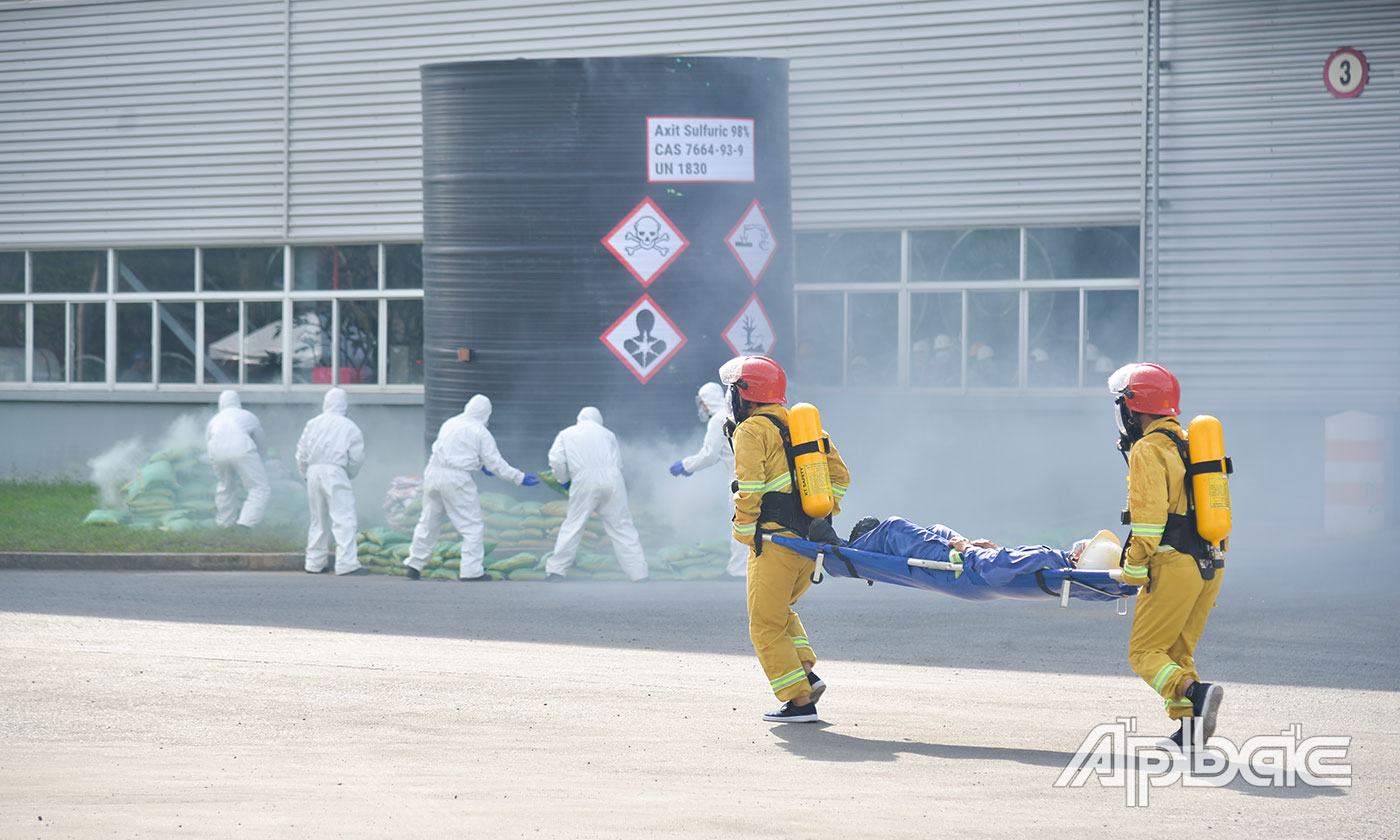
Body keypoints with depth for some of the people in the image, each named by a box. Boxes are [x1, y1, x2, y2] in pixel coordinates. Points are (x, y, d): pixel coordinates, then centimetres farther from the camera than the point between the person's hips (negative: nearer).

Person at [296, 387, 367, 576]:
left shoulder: (312, 424, 9)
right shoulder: (349, 427, -1)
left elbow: (301, 453, 9)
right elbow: (357, 458, -1)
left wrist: (306, 472, 21)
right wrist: (349, 473, 15)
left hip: (313, 471, 5)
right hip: (336, 473, -5)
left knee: (318, 519, 16)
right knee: (343, 518, -8)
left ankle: (314, 562, 20)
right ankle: (346, 563, -18)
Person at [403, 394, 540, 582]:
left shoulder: (449, 424, 15)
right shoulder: (481, 432, -3)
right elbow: (495, 463, -4)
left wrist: (480, 465, 39)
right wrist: (520, 478, 3)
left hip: (433, 473, 6)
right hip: (457, 479, -6)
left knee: (428, 522, 18)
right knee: (472, 527, 3)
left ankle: (414, 565, 23)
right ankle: (471, 570, 0)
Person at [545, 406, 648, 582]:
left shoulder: (566, 434, 18)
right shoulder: (607, 434, 23)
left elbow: (556, 460, 4)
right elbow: (618, 463, 16)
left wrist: (564, 480, 17)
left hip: (585, 480, -1)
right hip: (612, 478, 1)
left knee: (573, 525, 5)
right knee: (621, 526, 4)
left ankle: (555, 570, 2)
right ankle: (638, 572, 2)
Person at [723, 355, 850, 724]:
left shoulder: (751, 431, -7)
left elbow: (749, 487, -17)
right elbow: (839, 474, 17)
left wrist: (745, 534, -8)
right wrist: (823, 515, 18)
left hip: (775, 541, -8)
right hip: (812, 540, 8)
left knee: (767, 626, 1)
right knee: (781, 610, 26)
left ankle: (800, 700, -3)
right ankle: (807, 672, 11)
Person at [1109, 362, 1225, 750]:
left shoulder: (1148, 451, -8)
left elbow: (1149, 515, -16)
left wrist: (1134, 569, -9)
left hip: (1173, 565, -8)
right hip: (1211, 567, 8)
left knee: (1146, 651, -2)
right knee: (1177, 650, 15)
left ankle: (1194, 691, -26)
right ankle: (1190, 727, 3)